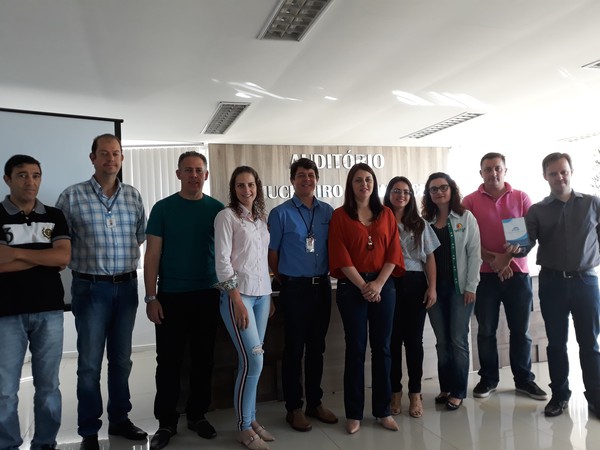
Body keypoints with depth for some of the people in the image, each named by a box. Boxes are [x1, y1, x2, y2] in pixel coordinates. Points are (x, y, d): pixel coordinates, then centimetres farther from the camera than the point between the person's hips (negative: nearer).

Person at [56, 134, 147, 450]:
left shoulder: (133, 196, 6)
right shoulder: (72, 196, -5)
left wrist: (124, 260, 9)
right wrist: (87, 260, -6)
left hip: (127, 285, 4)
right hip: (91, 288, -3)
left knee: (121, 358, 14)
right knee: (90, 362, 3)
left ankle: (119, 420, 29)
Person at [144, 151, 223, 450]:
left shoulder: (217, 209, 4)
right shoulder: (163, 208, -1)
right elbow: (152, 254, -2)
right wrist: (151, 297, -8)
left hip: (207, 295, 2)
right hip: (170, 296, -1)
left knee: (203, 358, 10)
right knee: (169, 360, 5)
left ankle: (197, 414, 26)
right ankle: (166, 422, 18)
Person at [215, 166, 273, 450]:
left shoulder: (261, 217, 14)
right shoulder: (226, 216, -6)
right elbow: (222, 260, -11)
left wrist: (269, 294, 13)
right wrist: (237, 300, -16)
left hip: (262, 294, 6)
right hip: (238, 294, -6)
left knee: (251, 361, 9)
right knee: (254, 361, -9)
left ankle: (251, 419, 22)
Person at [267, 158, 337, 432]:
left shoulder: (328, 211, 6)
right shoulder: (281, 213, -6)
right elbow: (272, 254, -1)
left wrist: (329, 274, 8)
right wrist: (285, 281, 5)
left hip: (322, 286, 4)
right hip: (295, 288, -4)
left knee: (317, 347, 13)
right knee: (294, 348, 3)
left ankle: (315, 403, 26)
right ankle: (293, 408, 16)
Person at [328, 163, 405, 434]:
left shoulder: (386, 214, 9)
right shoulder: (340, 216, 0)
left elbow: (393, 252, 2)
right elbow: (340, 255, -7)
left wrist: (378, 284, -10)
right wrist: (363, 285, -13)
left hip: (383, 285, 3)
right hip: (352, 287, -2)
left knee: (382, 348, 7)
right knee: (355, 348, 2)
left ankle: (383, 410, 19)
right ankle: (354, 414, 12)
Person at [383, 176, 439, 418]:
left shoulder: (420, 224, 11)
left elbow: (429, 257, 9)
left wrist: (432, 287, 1)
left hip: (415, 284, 2)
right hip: (389, 284, -2)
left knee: (414, 339, 6)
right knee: (393, 339, 4)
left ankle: (415, 393, 16)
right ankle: (395, 392, 18)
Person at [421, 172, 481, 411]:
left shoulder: (466, 218, 0)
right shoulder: (425, 221, 8)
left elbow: (474, 253, -4)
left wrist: (471, 286, -10)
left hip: (459, 287, -3)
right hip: (434, 288, 3)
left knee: (458, 340, 0)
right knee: (441, 341, 9)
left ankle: (458, 391, 11)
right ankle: (445, 387, 21)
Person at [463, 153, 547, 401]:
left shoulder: (521, 198, 6)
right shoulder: (470, 201, 3)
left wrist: (508, 257, -13)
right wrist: (492, 259, -14)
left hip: (517, 273, 1)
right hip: (484, 274, -1)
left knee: (520, 330, 8)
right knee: (486, 330, 6)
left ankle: (524, 378, 21)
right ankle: (488, 378, 19)